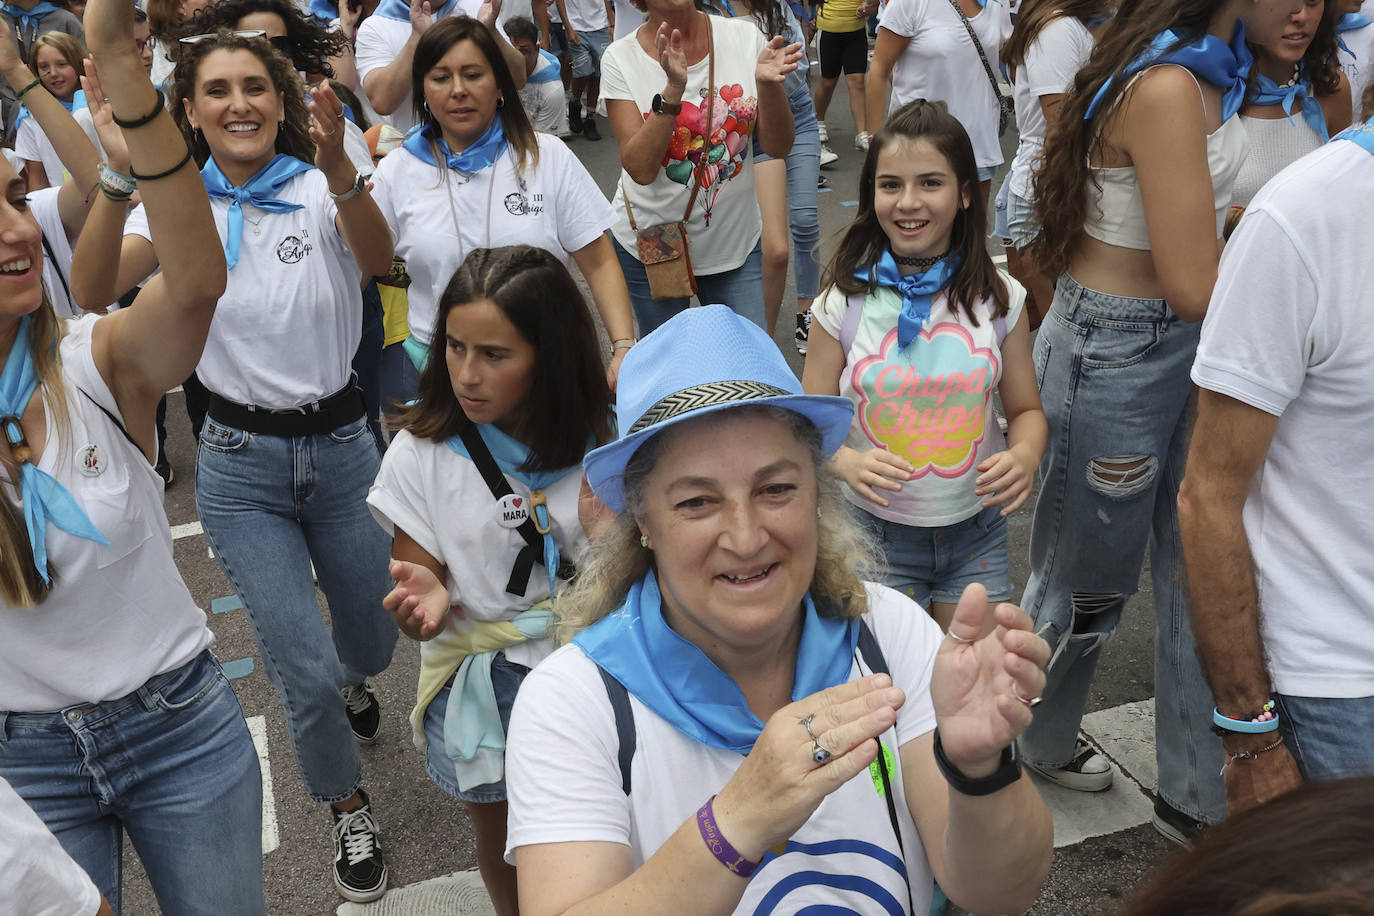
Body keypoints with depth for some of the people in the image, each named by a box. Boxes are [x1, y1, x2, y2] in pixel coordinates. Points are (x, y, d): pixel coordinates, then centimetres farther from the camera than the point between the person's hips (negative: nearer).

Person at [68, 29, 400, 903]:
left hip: (341, 445, 1)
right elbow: (95, 283, -21)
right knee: (309, 675, -5)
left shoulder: (323, 190, -6)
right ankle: (351, 810, 26)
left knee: (371, 649, 16)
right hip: (242, 466, 0)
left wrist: (339, 167, -48)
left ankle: (350, 681, 56)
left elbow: (377, 258, -29)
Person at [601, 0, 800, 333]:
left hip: (737, 242, 2)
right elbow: (640, 169, -20)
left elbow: (777, 146, -6)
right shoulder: (620, 59, -11)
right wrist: (673, 90, -31)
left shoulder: (745, 37, -7)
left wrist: (768, 84, -25)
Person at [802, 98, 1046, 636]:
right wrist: (849, 463, -25)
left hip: (976, 532, 2)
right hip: (877, 533, -1)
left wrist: (1024, 456, -18)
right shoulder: (845, 303, -9)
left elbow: (1025, 410, 4)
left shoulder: (999, 298, -5)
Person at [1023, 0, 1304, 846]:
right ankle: (1030, 744, 39)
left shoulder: (1212, 69, 5)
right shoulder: (1165, 88, -25)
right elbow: (1195, 287, -27)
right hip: (1114, 353, -9)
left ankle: (1197, 797, 31)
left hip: (1183, 344, 9)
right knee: (1093, 577, 11)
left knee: (1200, 571, 15)